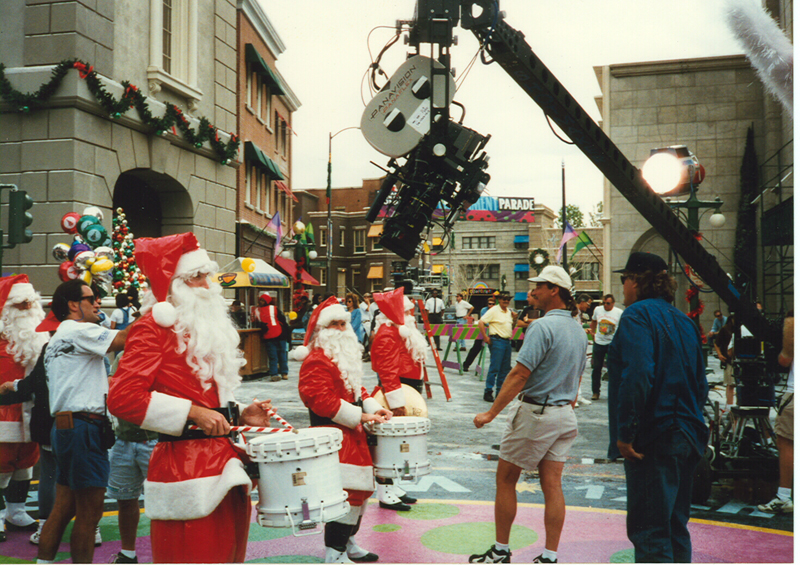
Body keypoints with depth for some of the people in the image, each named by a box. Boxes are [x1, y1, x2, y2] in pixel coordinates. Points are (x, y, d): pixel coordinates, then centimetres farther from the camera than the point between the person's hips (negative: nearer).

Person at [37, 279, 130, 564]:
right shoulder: (78, 330, -9)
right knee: (89, 512, -4)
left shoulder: (57, 338, 22)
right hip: (84, 427, -10)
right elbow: (124, 339, -20)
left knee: (63, 507, 14)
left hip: (65, 425, 10)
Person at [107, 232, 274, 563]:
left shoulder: (208, 325, 18)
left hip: (225, 461, 8)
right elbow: (122, 397, -19)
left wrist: (239, 416, 9)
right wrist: (192, 413, -20)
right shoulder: (154, 326, -8)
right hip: (186, 469, -8)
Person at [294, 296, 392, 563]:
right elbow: (321, 399, -23)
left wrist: (375, 408, 5)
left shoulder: (346, 356, 18)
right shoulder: (316, 361, -15)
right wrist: (360, 417, -21)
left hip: (353, 433, 11)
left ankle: (348, 543, 32)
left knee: (361, 489, 17)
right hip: (334, 435, -10)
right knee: (346, 491, -13)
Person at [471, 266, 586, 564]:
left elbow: (520, 375, -22)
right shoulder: (578, 330, 10)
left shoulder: (543, 326, -18)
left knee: (505, 479, 6)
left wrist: (491, 413, -18)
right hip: (565, 416, 8)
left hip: (534, 413, -8)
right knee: (552, 484, 8)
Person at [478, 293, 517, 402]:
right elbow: (481, 323, -12)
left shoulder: (509, 311, 16)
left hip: (507, 341, 8)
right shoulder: (493, 310, -7)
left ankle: (500, 391, 18)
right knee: (494, 367, -9)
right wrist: (485, 337, -14)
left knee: (505, 368, 10)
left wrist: (514, 319, 6)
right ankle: (488, 392, -3)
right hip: (497, 341, -8)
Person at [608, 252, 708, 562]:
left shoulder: (637, 315, -11)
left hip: (654, 436, -9)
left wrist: (625, 432, -20)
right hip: (687, 437, 9)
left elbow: (637, 376, -24)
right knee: (676, 526, 17)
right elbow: (700, 383, 18)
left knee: (648, 529, -4)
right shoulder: (683, 320, 15)